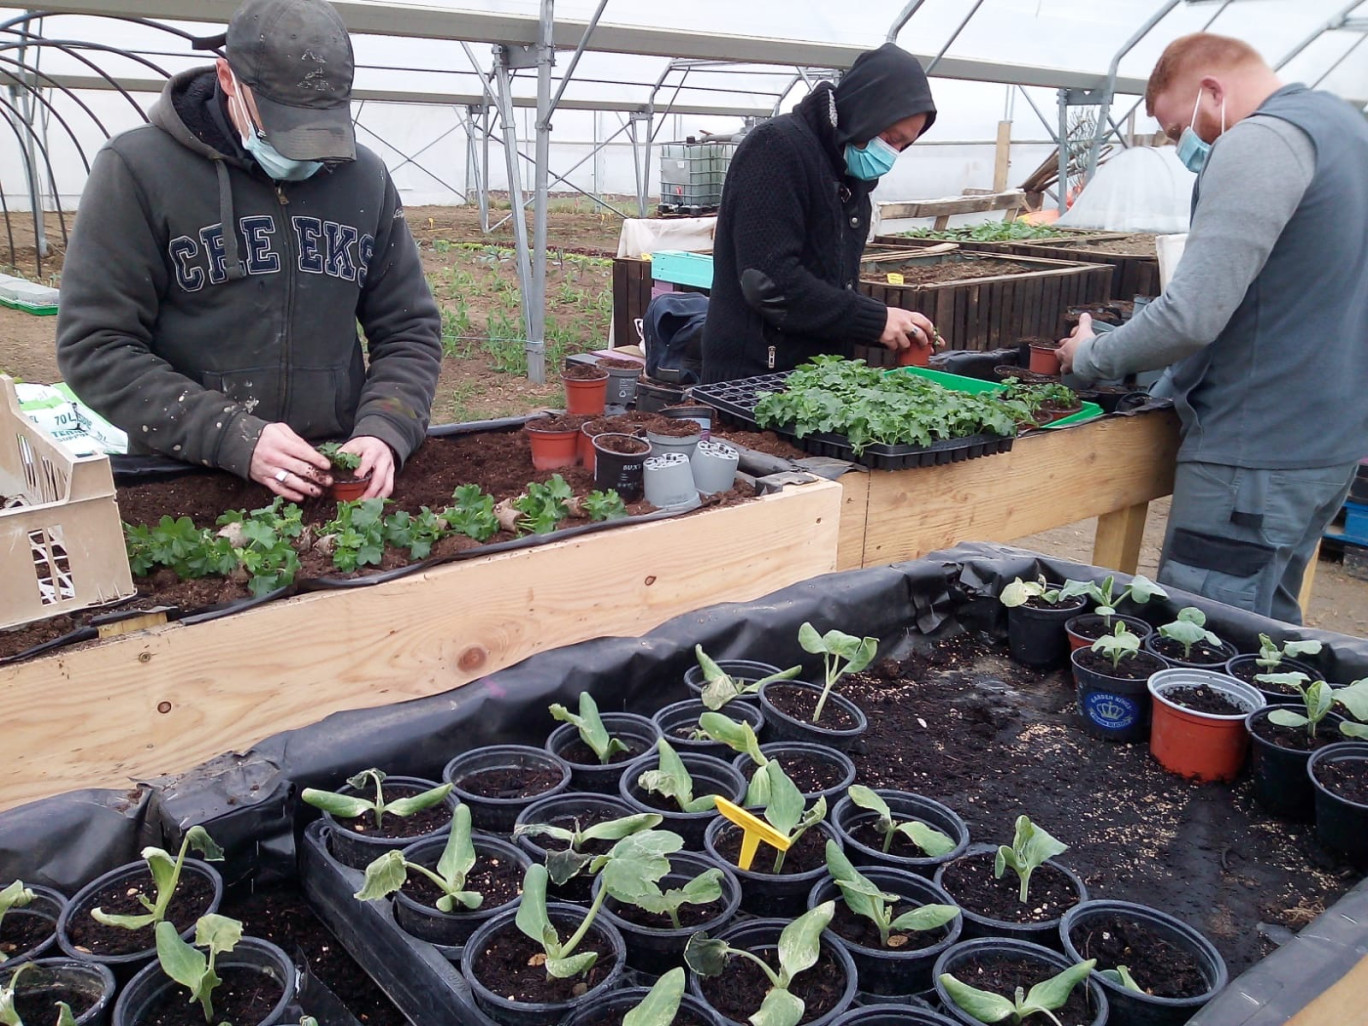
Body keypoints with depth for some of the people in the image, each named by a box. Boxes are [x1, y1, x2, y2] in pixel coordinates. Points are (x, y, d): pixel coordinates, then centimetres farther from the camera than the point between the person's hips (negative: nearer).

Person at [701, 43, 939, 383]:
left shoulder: (851, 174, 14)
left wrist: (893, 328, 0)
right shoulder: (777, 148, -13)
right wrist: (875, 320, -18)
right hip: (753, 377, -8)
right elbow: (768, 282, -23)